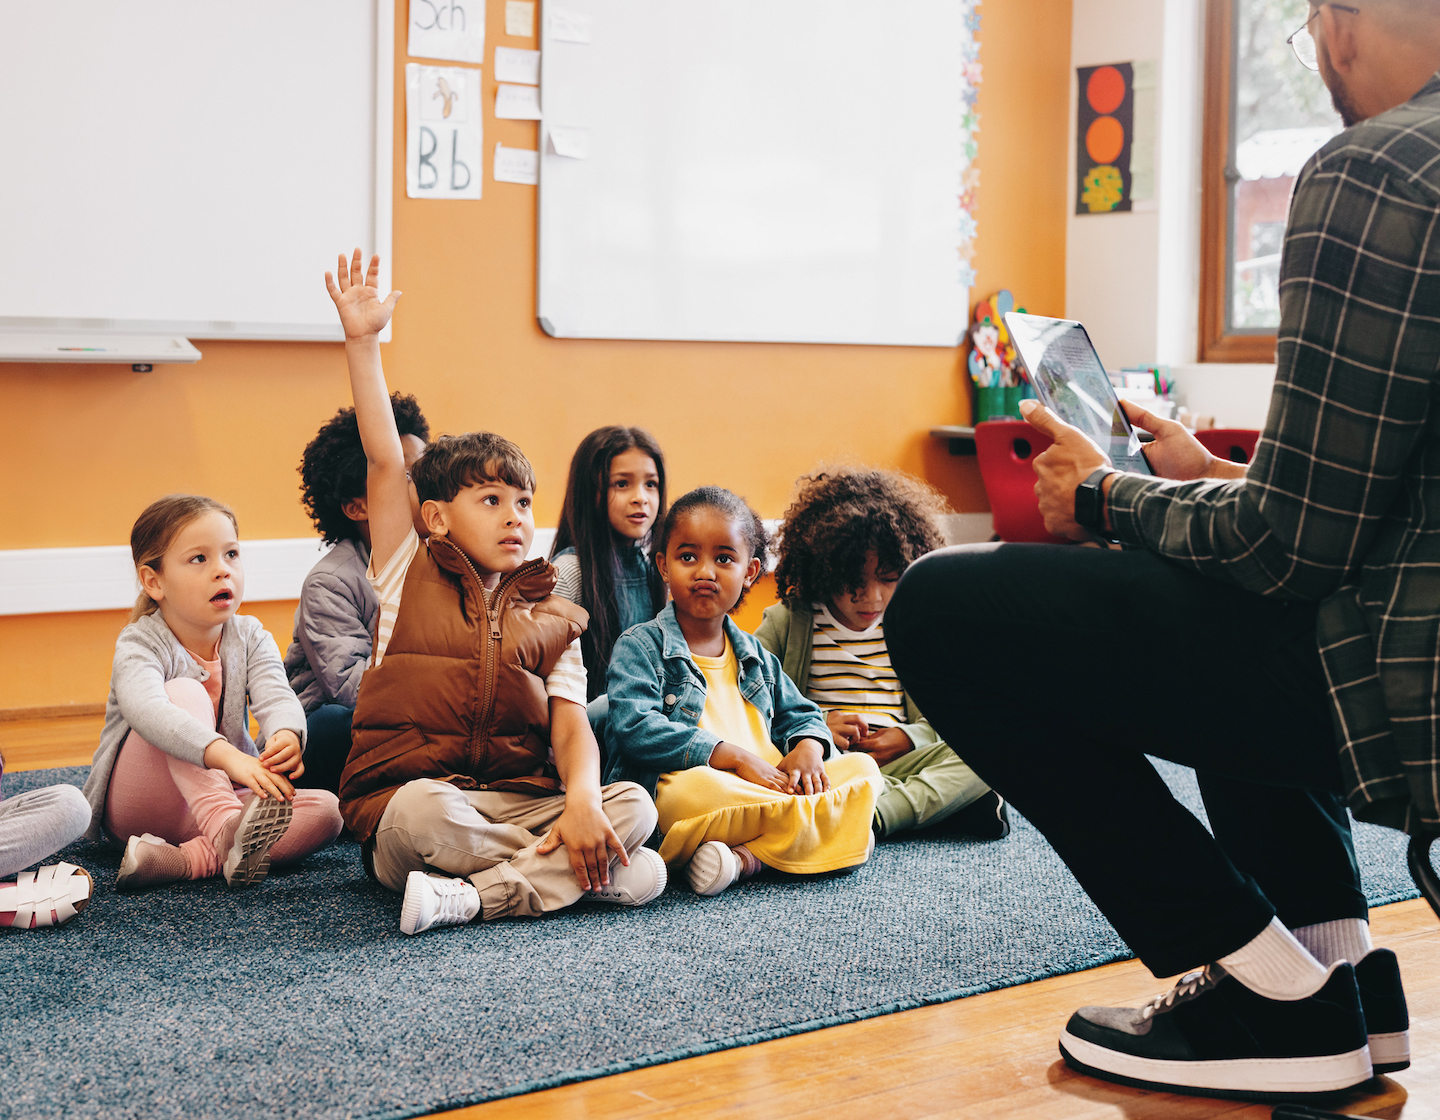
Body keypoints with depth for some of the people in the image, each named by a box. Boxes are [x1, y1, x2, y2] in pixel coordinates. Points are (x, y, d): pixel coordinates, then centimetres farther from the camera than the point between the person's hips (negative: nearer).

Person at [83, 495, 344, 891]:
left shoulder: (249, 638, 1)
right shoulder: (140, 643, -15)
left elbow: (276, 696, -18)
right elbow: (145, 709, -37)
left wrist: (286, 736, -45)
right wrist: (227, 755, -54)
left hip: (216, 799, 5)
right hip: (137, 805, -5)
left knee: (326, 810, -20)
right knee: (185, 691, -28)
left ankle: (185, 860, -36)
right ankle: (226, 829, -49)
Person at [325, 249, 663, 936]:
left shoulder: (551, 620, 13)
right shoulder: (408, 578, 8)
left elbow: (570, 725, 1)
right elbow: (385, 461, -1)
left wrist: (582, 801, -21)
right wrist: (362, 342, -6)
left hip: (522, 802, 3)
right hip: (410, 796, -3)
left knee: (633, 805, -22)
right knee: (426, 813, -38)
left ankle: (468, 897, -30)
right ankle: (583, 871, -23)